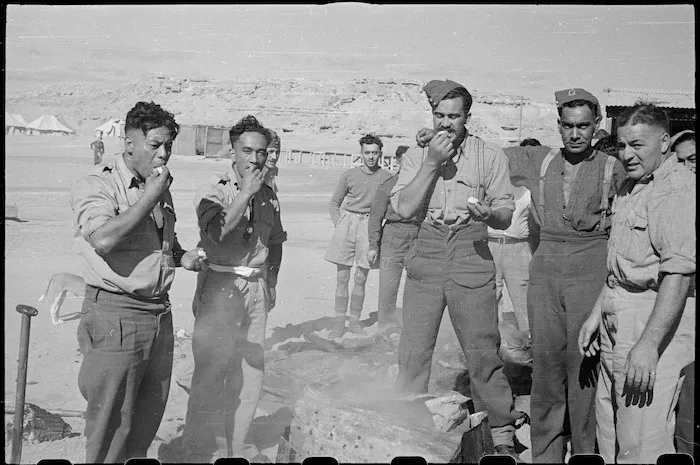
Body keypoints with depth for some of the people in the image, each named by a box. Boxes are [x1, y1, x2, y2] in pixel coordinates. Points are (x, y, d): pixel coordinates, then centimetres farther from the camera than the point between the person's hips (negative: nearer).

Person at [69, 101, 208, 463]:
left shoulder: (160, 189, 13)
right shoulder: (96, 185, -9)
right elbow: (104, 239, -28)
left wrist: (182, 256, 6)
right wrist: (150, 197, -20)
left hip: (160, 312, 7)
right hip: (116, 316, -7)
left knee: (150, 413, 17)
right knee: (113, 419, 2)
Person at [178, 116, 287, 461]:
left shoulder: (269, 195, 11)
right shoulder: (213, 190, -6)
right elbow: (217, 232, -24)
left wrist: (271, 281, 16)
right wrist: (246, 192, -17)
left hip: (257, 287, 6)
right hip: (221, 286, -5)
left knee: (251, 371, 10)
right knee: (211, 372, -2)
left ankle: (235, 445, 24)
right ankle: (199, 449, 13)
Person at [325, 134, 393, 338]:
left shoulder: (387, 178, 1)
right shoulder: (349, 175, 2)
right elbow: (334, 202, 11)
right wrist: (338, 223, -1)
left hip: (369, 227, 0)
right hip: (347, 223, 0)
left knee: (361, 278, 5)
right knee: (342, 277, 1)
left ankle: (355, 320, 17)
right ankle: (339, 321, 7)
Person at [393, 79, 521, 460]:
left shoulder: (490, 157, 6)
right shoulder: (416, 156, 9)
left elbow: (506, 217, 4)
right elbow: (404, 208, -5)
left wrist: (487, 213, -19)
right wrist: (432, 163, -9)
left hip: (472, 256, -1)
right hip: (426, 254, 2)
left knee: (483, 353, -1)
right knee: (412, 353, 6)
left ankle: (501, 436, 14)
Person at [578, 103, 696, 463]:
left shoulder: (679, 190, -15)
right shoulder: (629, 186, 15)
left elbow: (679, 274, -23)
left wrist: (648, 345, -27)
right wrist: (596, 313, 19)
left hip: (657, 323, -9)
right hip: (617, 320, 9)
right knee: (609, 432, 17)